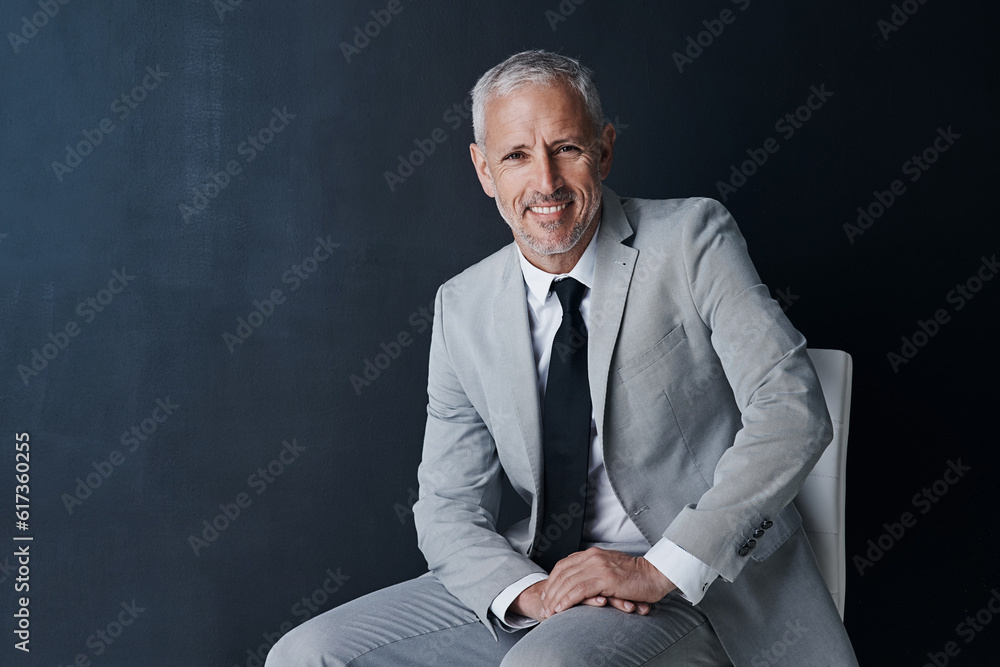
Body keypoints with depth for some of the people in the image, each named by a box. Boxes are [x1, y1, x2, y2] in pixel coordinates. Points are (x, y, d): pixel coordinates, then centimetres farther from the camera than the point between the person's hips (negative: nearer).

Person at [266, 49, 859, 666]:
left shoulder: (692, 240, -6)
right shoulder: (463, 309, 5)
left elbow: (791, 410, -15)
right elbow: (449, 507, 5)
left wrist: (660, 568, -21)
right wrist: (529, 592, -16)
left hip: (701, 589, -5)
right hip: (543, 578, 5)